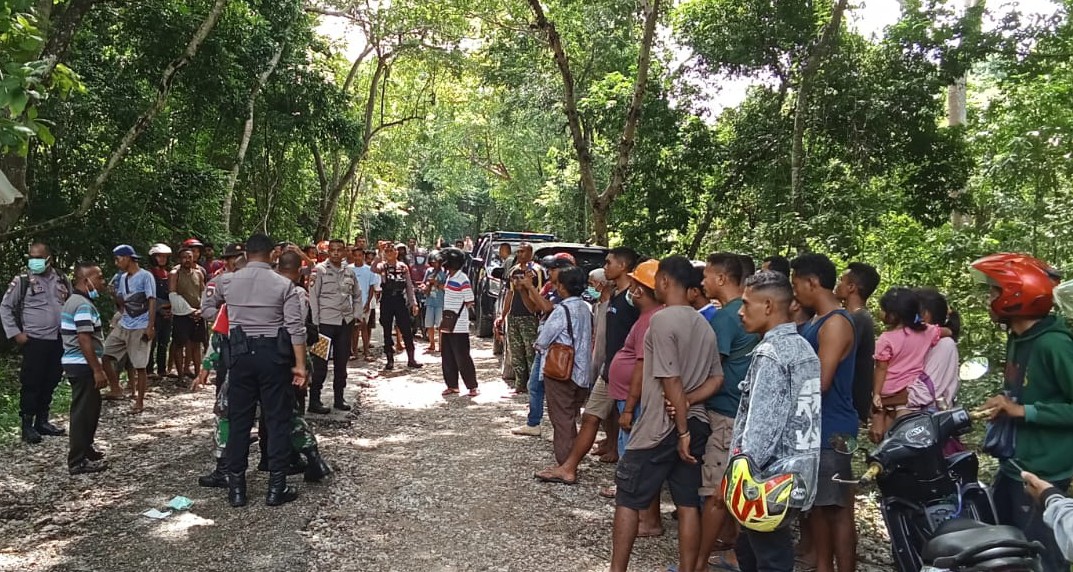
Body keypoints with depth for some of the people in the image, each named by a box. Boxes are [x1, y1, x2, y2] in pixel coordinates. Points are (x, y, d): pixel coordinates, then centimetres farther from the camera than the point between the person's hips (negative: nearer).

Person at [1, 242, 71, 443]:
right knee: (31, 384, -2)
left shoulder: (61, 279, 8)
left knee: (50, 383, 11)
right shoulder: (22, 281, -4)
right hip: (34, 341, -4)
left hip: (59, 340, 4)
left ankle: (42, 421, 23)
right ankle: (27, 426, 7)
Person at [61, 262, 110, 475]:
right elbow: (84, 340, -24)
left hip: (75, 362, 11)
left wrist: (97, 367, 23)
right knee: (83, 411, -4)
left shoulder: (74, 301, 15)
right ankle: (78, 461, 3)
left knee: (88, 408, 21)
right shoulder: (84, 305, -19)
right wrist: (97, 370, -22)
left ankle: (84, 449, 32)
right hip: (82, 365, -11)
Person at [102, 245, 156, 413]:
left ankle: (140, 402, 8)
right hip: (123, 326, 7)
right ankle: (115, 390, 13)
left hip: (140, 328, -7)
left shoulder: (145, 276, -8)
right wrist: (114, 294, 2)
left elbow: (152, 302, -12)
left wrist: (150, 327, -17)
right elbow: (120, 303, 21)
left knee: (140, 366, -2)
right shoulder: (122, 278, 14)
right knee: (105, 354, 0)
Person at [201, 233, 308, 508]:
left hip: (241, 354, 2)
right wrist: (300, 364, -8)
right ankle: (276, 488, 7)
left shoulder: (226, 281, 2)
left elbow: (206, 310, 17)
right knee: (278, 421, 5)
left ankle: (236, 488, 16)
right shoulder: (284, 285, -5)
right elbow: (296, 327, -10)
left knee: (239, 421, 10)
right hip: (274, 355, -2)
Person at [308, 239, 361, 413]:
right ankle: (314, 400, 6)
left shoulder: (349, 271, 9)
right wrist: (315, 322, -11)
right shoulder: (319, 270, -5)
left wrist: (357, 314, 10)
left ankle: (339, 398, 22)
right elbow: (313, 296, -7)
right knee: (320, 362, -1)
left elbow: (357, 294, 21)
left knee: (342, 361, 11)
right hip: (325, 322, -5)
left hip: (346, 321, 5)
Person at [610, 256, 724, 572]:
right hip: (696, 423, 7)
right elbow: (716, 379, 9)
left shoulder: (662, 319, -15)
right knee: (688, 504, 11)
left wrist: (681, 430, -14)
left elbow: (672, 381, -18)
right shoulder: (704, 325, 9)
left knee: (628, 499, 5)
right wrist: (686, 404, -3)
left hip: (660, 426, -7)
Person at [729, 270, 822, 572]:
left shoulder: (770, 352, -17)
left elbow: (761, 424, -21)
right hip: (797, 471, 9)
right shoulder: (804, 348, 11)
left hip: (770, 477, -9)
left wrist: (735, 474, -15)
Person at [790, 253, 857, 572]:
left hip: (831, 432, -10)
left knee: (837, 509, -3)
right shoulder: (813, 323, 14)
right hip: (810, 428, 10)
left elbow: (819, 381, -23)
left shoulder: (836, 323, -15)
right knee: (814, 505, 15)